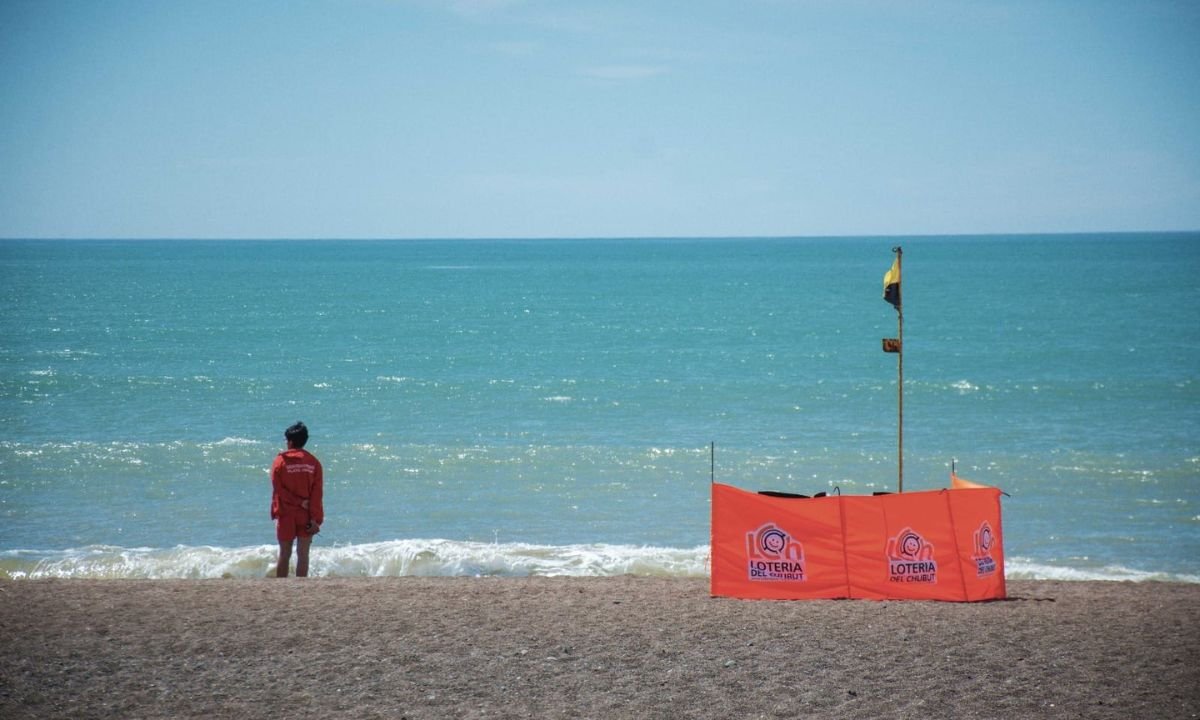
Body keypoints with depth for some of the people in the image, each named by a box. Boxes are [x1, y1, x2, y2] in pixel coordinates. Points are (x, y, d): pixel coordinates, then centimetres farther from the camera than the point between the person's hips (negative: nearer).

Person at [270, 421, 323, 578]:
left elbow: (279, 490, -9)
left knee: (284, 555, 6)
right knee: (303, 555, 3)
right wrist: (315, 518, -3)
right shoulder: (313, 462, 1)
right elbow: (317, 493, -3)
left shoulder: (280, 461, -4)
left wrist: (298, 502, -6)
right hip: (306, 516, 1)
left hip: (286, 515, -1)